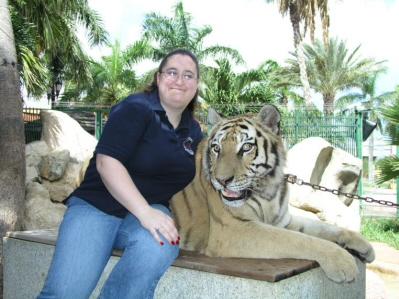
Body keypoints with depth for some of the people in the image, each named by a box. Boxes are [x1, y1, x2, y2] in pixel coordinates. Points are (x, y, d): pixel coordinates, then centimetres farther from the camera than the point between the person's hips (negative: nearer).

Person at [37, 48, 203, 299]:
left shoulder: (193, 131, 11)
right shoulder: (136, 109, -8)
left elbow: (188, 176, 22)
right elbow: (107, 162, -19)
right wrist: (144, 212, -28)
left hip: (151, 210, 5)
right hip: (97, 205, -4)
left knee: (161, 245, -32)